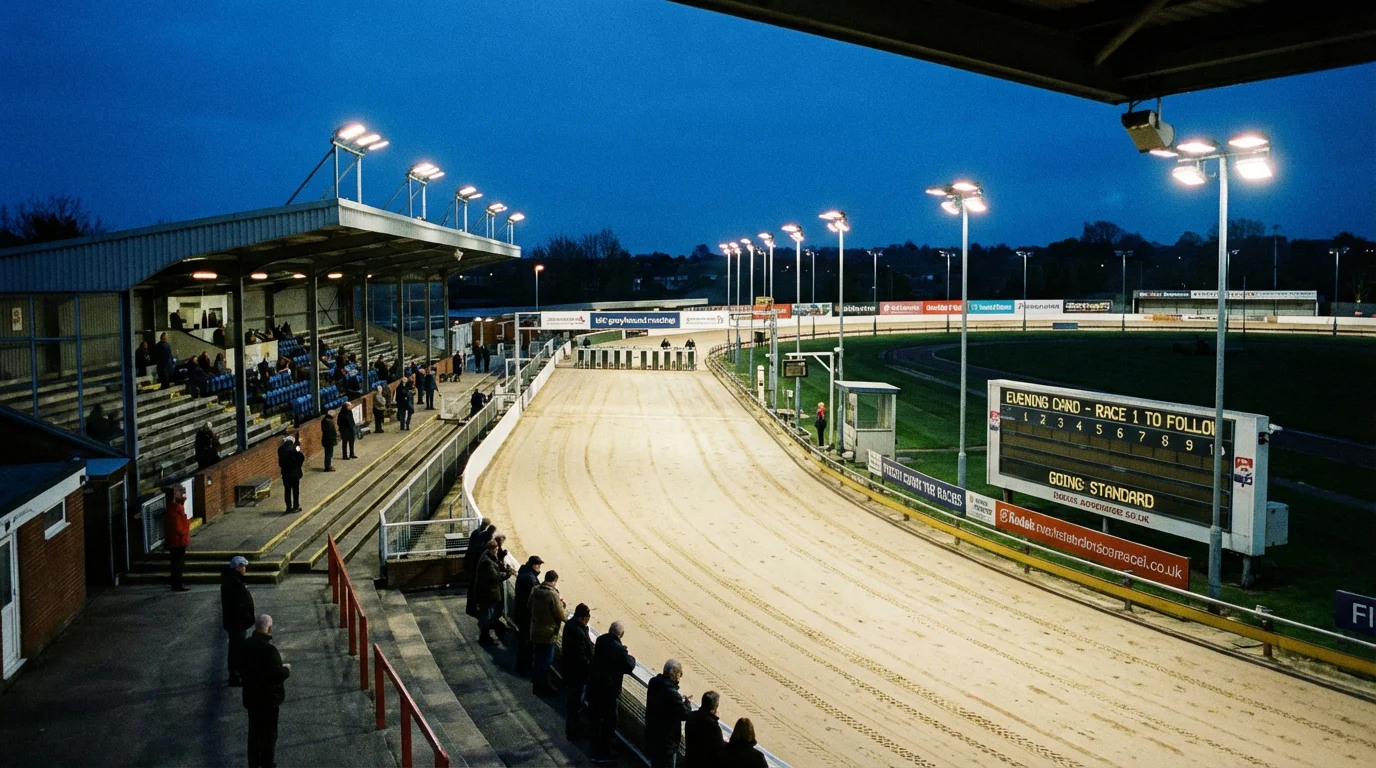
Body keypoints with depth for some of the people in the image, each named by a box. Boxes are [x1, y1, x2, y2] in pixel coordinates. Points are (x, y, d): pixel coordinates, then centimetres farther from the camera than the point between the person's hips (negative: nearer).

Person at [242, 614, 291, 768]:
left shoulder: (245, 645, -5)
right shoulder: (269, 649, -27)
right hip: (268, 698, -7)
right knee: (269, 733, 9)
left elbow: (241, 668, 7)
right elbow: (278, 674, -24)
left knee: (254, 730, 20)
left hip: (251, 696, 7)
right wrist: (287, 669, -4)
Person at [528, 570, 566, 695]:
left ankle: (536, 682, 36)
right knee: (545, 661, 7)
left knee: (537, 658, 22)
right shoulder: (553, 595, -25)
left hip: (535, 632, 7)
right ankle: (542, 688, 17)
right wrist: (564, 605, 1)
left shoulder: (536, 591, -2)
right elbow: (562, 616, -19)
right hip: (548, 634, -7)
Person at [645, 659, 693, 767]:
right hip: (667, 739, -8)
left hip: (652, 733, 8)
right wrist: (687, 702, -2)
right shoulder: (671, 693, -32)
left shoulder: (654, 683, -6)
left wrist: (681, 700, 5)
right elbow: (685, 714, -21)